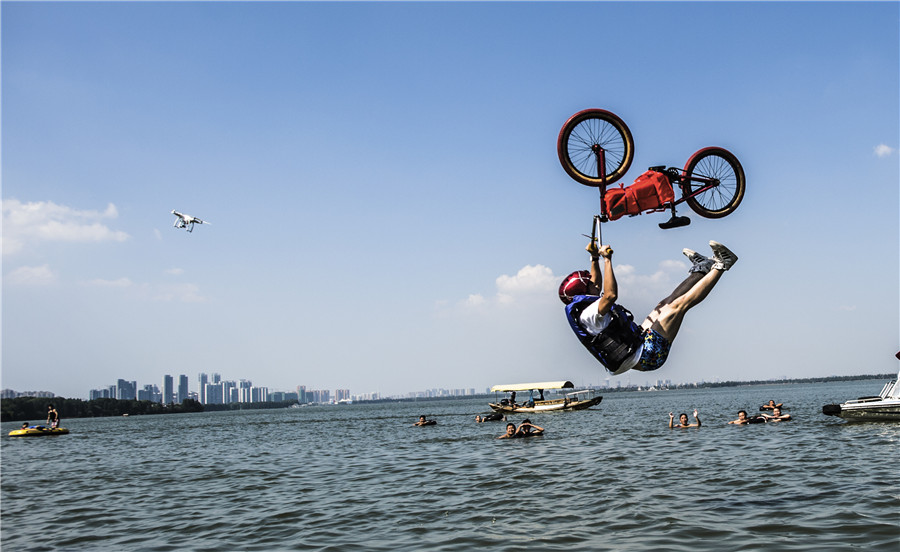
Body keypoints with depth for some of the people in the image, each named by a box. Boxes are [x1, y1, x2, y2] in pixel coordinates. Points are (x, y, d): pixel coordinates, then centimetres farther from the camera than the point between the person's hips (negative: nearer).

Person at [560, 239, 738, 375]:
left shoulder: (582, 311, 12)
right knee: (680, 304, -11)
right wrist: (607, 260, -31)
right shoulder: (587, 315, -20)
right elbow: (610, 294, -37)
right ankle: (720, 265, 0)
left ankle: (700, 270, 27)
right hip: (647, 356, -11)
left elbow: (596, 285, 32)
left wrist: (594, 258, 28)